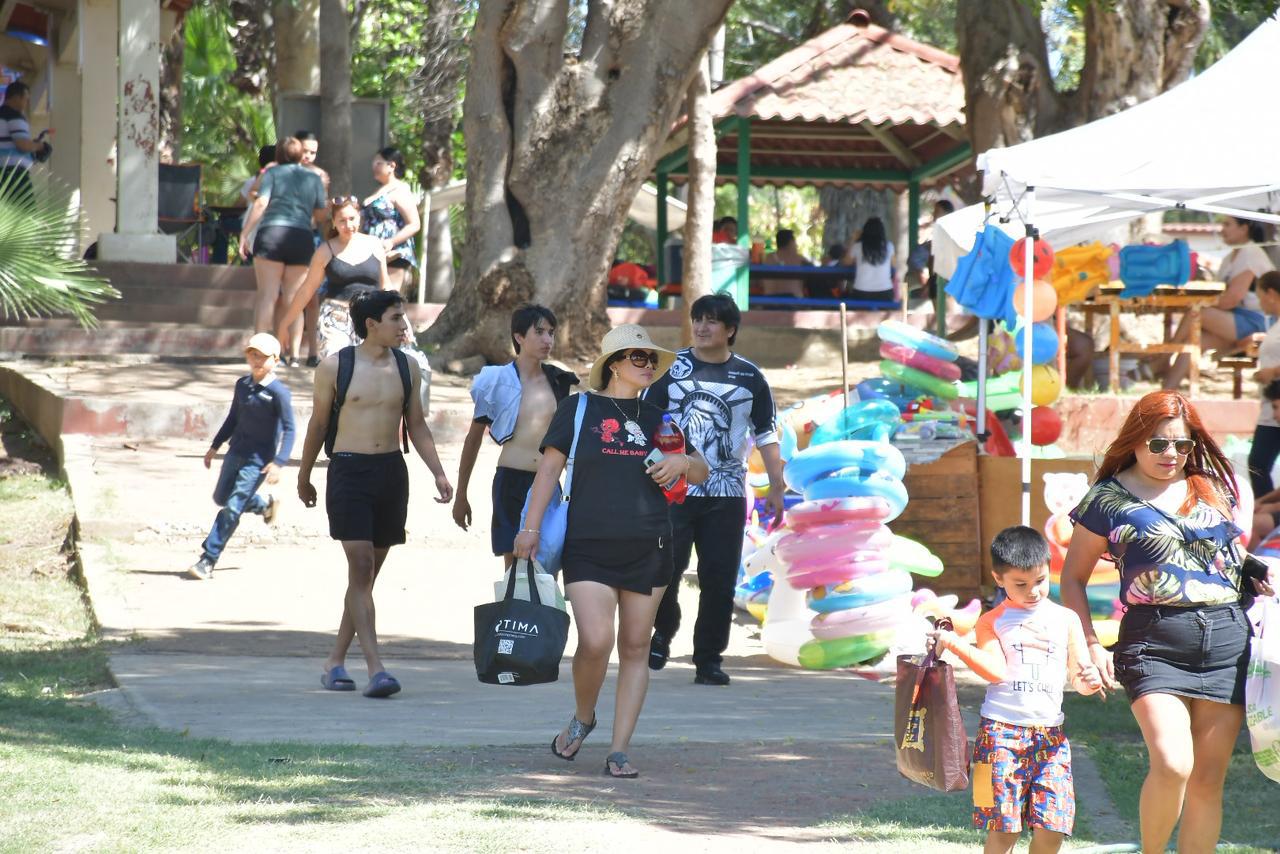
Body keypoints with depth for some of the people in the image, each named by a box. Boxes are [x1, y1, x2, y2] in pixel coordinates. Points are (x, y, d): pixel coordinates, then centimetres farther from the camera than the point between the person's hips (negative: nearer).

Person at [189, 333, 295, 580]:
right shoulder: (242, 385, 6)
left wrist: (278, 462, -26)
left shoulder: (279, 392, -15)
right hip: (236, 453, 7)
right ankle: (264, 505, 42)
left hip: (258, 460, -7)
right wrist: (215, 446, 21)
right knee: (221, 499, 19)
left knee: (232, 508, -10)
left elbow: (289, 429, -17)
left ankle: (208, 560, -6)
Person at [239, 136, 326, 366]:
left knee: (267, 295, -2)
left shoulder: (273, 173, 5)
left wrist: (245, 234, -4)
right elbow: (320, 213, 14)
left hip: (271, 233, -2)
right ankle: (294, 355, -1)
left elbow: (261, 203, -5)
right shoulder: (314, 178, 13)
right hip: (303, 237, 2)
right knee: (293, 300, 5)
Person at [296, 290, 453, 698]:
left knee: (369, 573, 8)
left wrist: (438, 473, 6)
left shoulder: (406, 366, 8)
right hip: (349, 470, -5)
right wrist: (304, 478, 14)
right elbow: (318, 424, 7)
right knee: (360, 567, -13)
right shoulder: (335, 367, -3)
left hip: (391, 472, 5)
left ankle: (335, 661, 19)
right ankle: (376, 668, -18)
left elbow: (416, 425, 16)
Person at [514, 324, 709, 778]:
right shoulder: (579, 409, 5)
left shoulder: (656, 419, 16)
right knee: (595, 642, -17)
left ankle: (619, 751, 6)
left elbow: (700, 473, 21)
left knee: (635, 649, 1)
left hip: (647, 549, 4)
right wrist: (530, 527, -6)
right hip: (589, 548, -4)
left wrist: (683, 462, -3)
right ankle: (582, 718, 12)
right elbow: (549, 468, 2)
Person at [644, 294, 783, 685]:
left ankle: (709, 659, 8)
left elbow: (766, 434, 12)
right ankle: (662, 633, 18)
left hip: (726, 495, 1)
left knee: (719, 580, -1)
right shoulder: (671, 368, 3)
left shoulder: (749, 377, 7)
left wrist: (777, 488, 6)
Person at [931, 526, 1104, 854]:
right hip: (1002, 730, -2)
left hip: (1050, 733, 3)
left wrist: (1088, 680, -12)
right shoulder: (992, 622, 7)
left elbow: (1079, 675, 12)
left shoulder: (1066, 619, 13)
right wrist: (955, 644, -20)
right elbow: (997, 670, -9)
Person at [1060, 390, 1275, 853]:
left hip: (1227, 638, 4)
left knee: (1208, 781, 2)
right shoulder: (1109, 498, 4)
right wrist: (1092, 646, -1)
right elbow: (1073, 578, 9)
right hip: (1154, 641, -4)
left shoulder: (1213, 487, 14)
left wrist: (1258, 579, 9)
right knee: (1172, 766, -21)